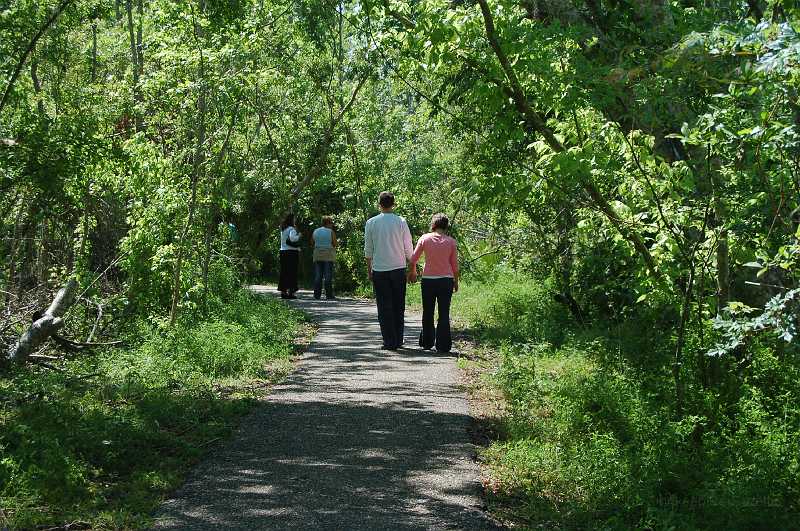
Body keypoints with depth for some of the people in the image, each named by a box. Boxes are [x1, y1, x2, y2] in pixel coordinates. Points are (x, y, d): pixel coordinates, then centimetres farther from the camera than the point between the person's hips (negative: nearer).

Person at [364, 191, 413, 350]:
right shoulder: (401, 222, -3)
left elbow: (368, 249, 2)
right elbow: (408, 248, 2)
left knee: (384, 307, 4)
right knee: (398, 306, 11)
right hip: (398, 268, 1)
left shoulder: (371, 223, -2)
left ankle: (389, 342, 2)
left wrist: (369, 270, 13)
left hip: (379, 270, -1)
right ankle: (398, 340, 15)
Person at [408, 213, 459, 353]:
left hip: (428, 280, 0)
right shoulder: (451, 241, -2)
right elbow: (455, 265, 1)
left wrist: (412, 273, 20)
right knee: (444, 314, 5)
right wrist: (456, 281, 13)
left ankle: (427, 342, 20)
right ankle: (443, 345, 3)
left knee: (427, 313, 14)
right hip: (446, 280, 0)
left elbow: (413, 260, 2)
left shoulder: (424, 239, -2)